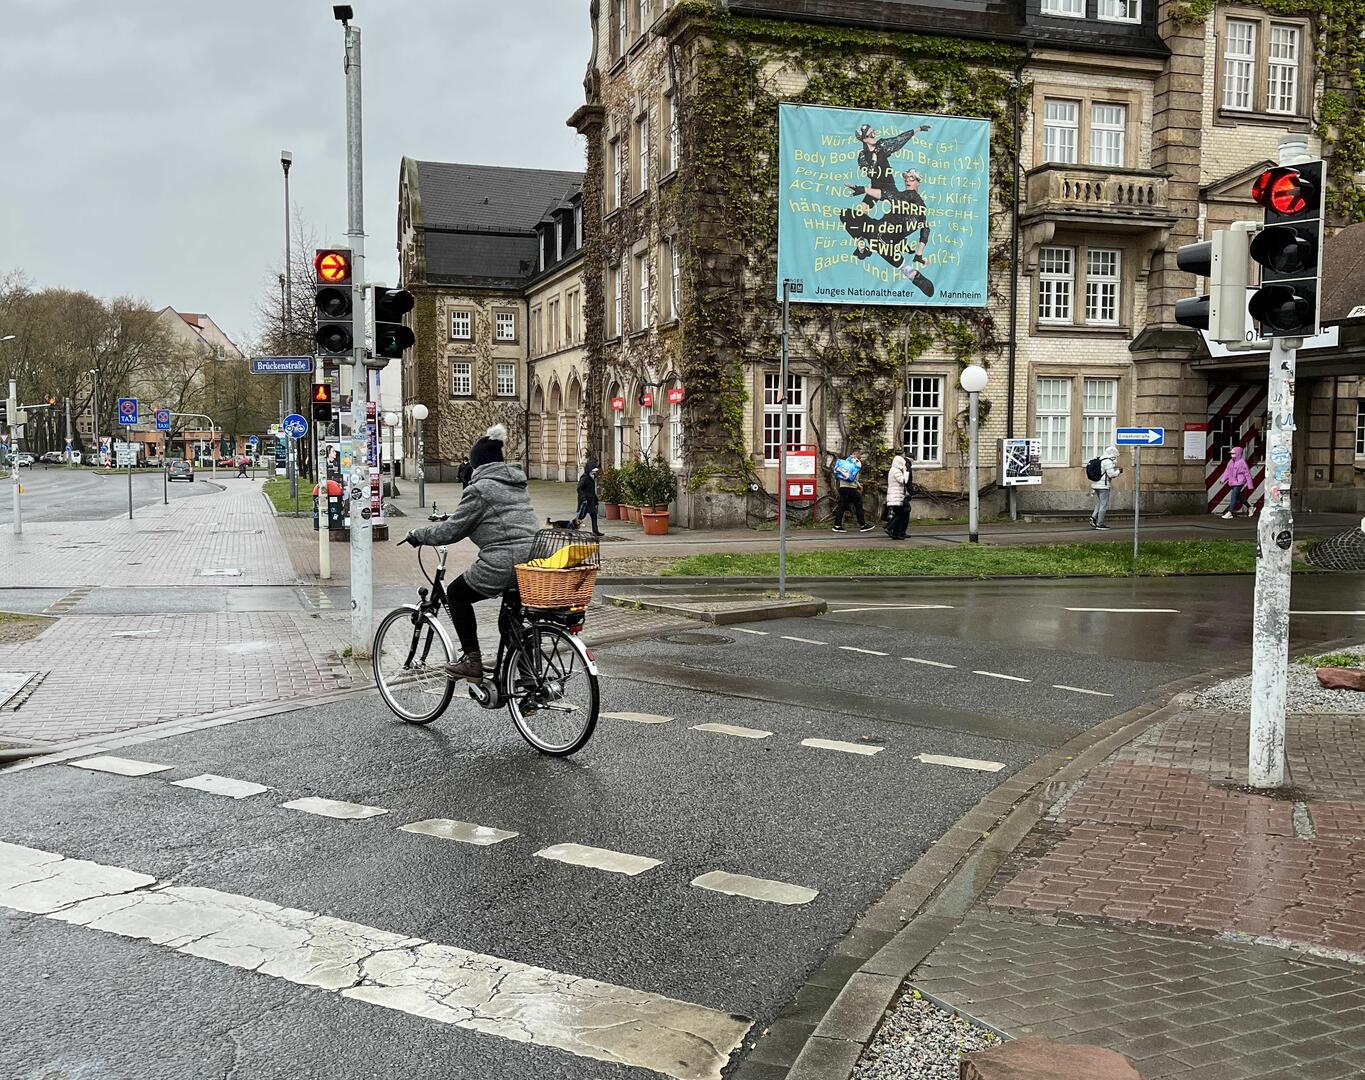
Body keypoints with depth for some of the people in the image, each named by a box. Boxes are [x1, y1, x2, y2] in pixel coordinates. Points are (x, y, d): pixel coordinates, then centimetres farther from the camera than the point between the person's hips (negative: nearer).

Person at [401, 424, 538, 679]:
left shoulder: (480, 488, -5)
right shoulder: (517, 484, 20)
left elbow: (452, 530, -4)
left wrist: (418, 535, 12)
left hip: (503, 565, -8)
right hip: (533, 562, 8)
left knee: (457, 593, 14)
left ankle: (471, 660, 10)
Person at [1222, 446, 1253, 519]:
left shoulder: (1242, 462, -12)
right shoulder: (1231, 462, 10)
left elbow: (1247, 473, -9)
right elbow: (1227, 471, 12)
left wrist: (1249, 484, -8)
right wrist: (1223, 479, 0)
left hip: (1239, 482, -8)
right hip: (1233, 482, 8)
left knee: (1234, 496, -12)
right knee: (1239, 496, 16)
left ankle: (1230, 512, -11)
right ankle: (1249, 507, 33)